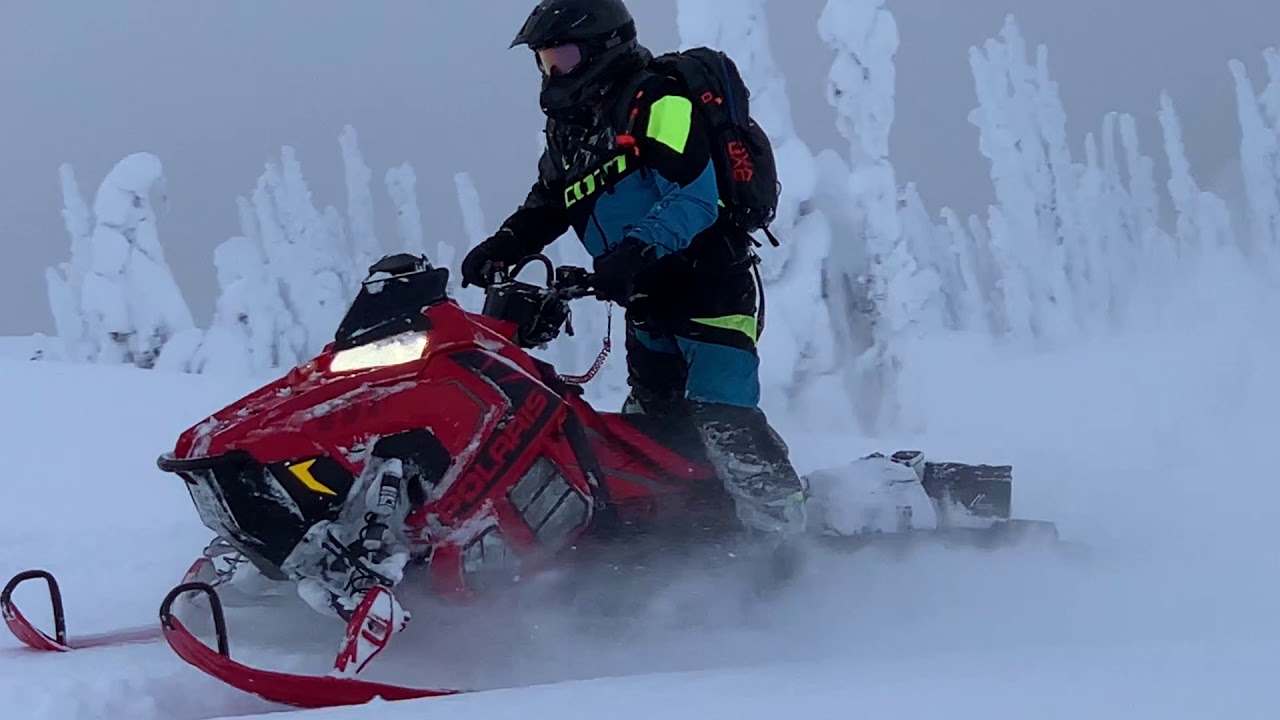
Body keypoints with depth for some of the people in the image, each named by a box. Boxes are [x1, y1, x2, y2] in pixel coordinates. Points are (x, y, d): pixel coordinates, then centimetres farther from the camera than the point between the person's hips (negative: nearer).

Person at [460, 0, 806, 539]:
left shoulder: (658, 104, -12)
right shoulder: (569, 130, 15)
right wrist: (503, 248, 4)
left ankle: (784, 537, -18)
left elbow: (694, 198, -23)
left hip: (711, 286, -10)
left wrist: (635, 253, -35)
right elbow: (545, 207, 24)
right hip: (649, 303, 10)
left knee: (723, 423, -18)